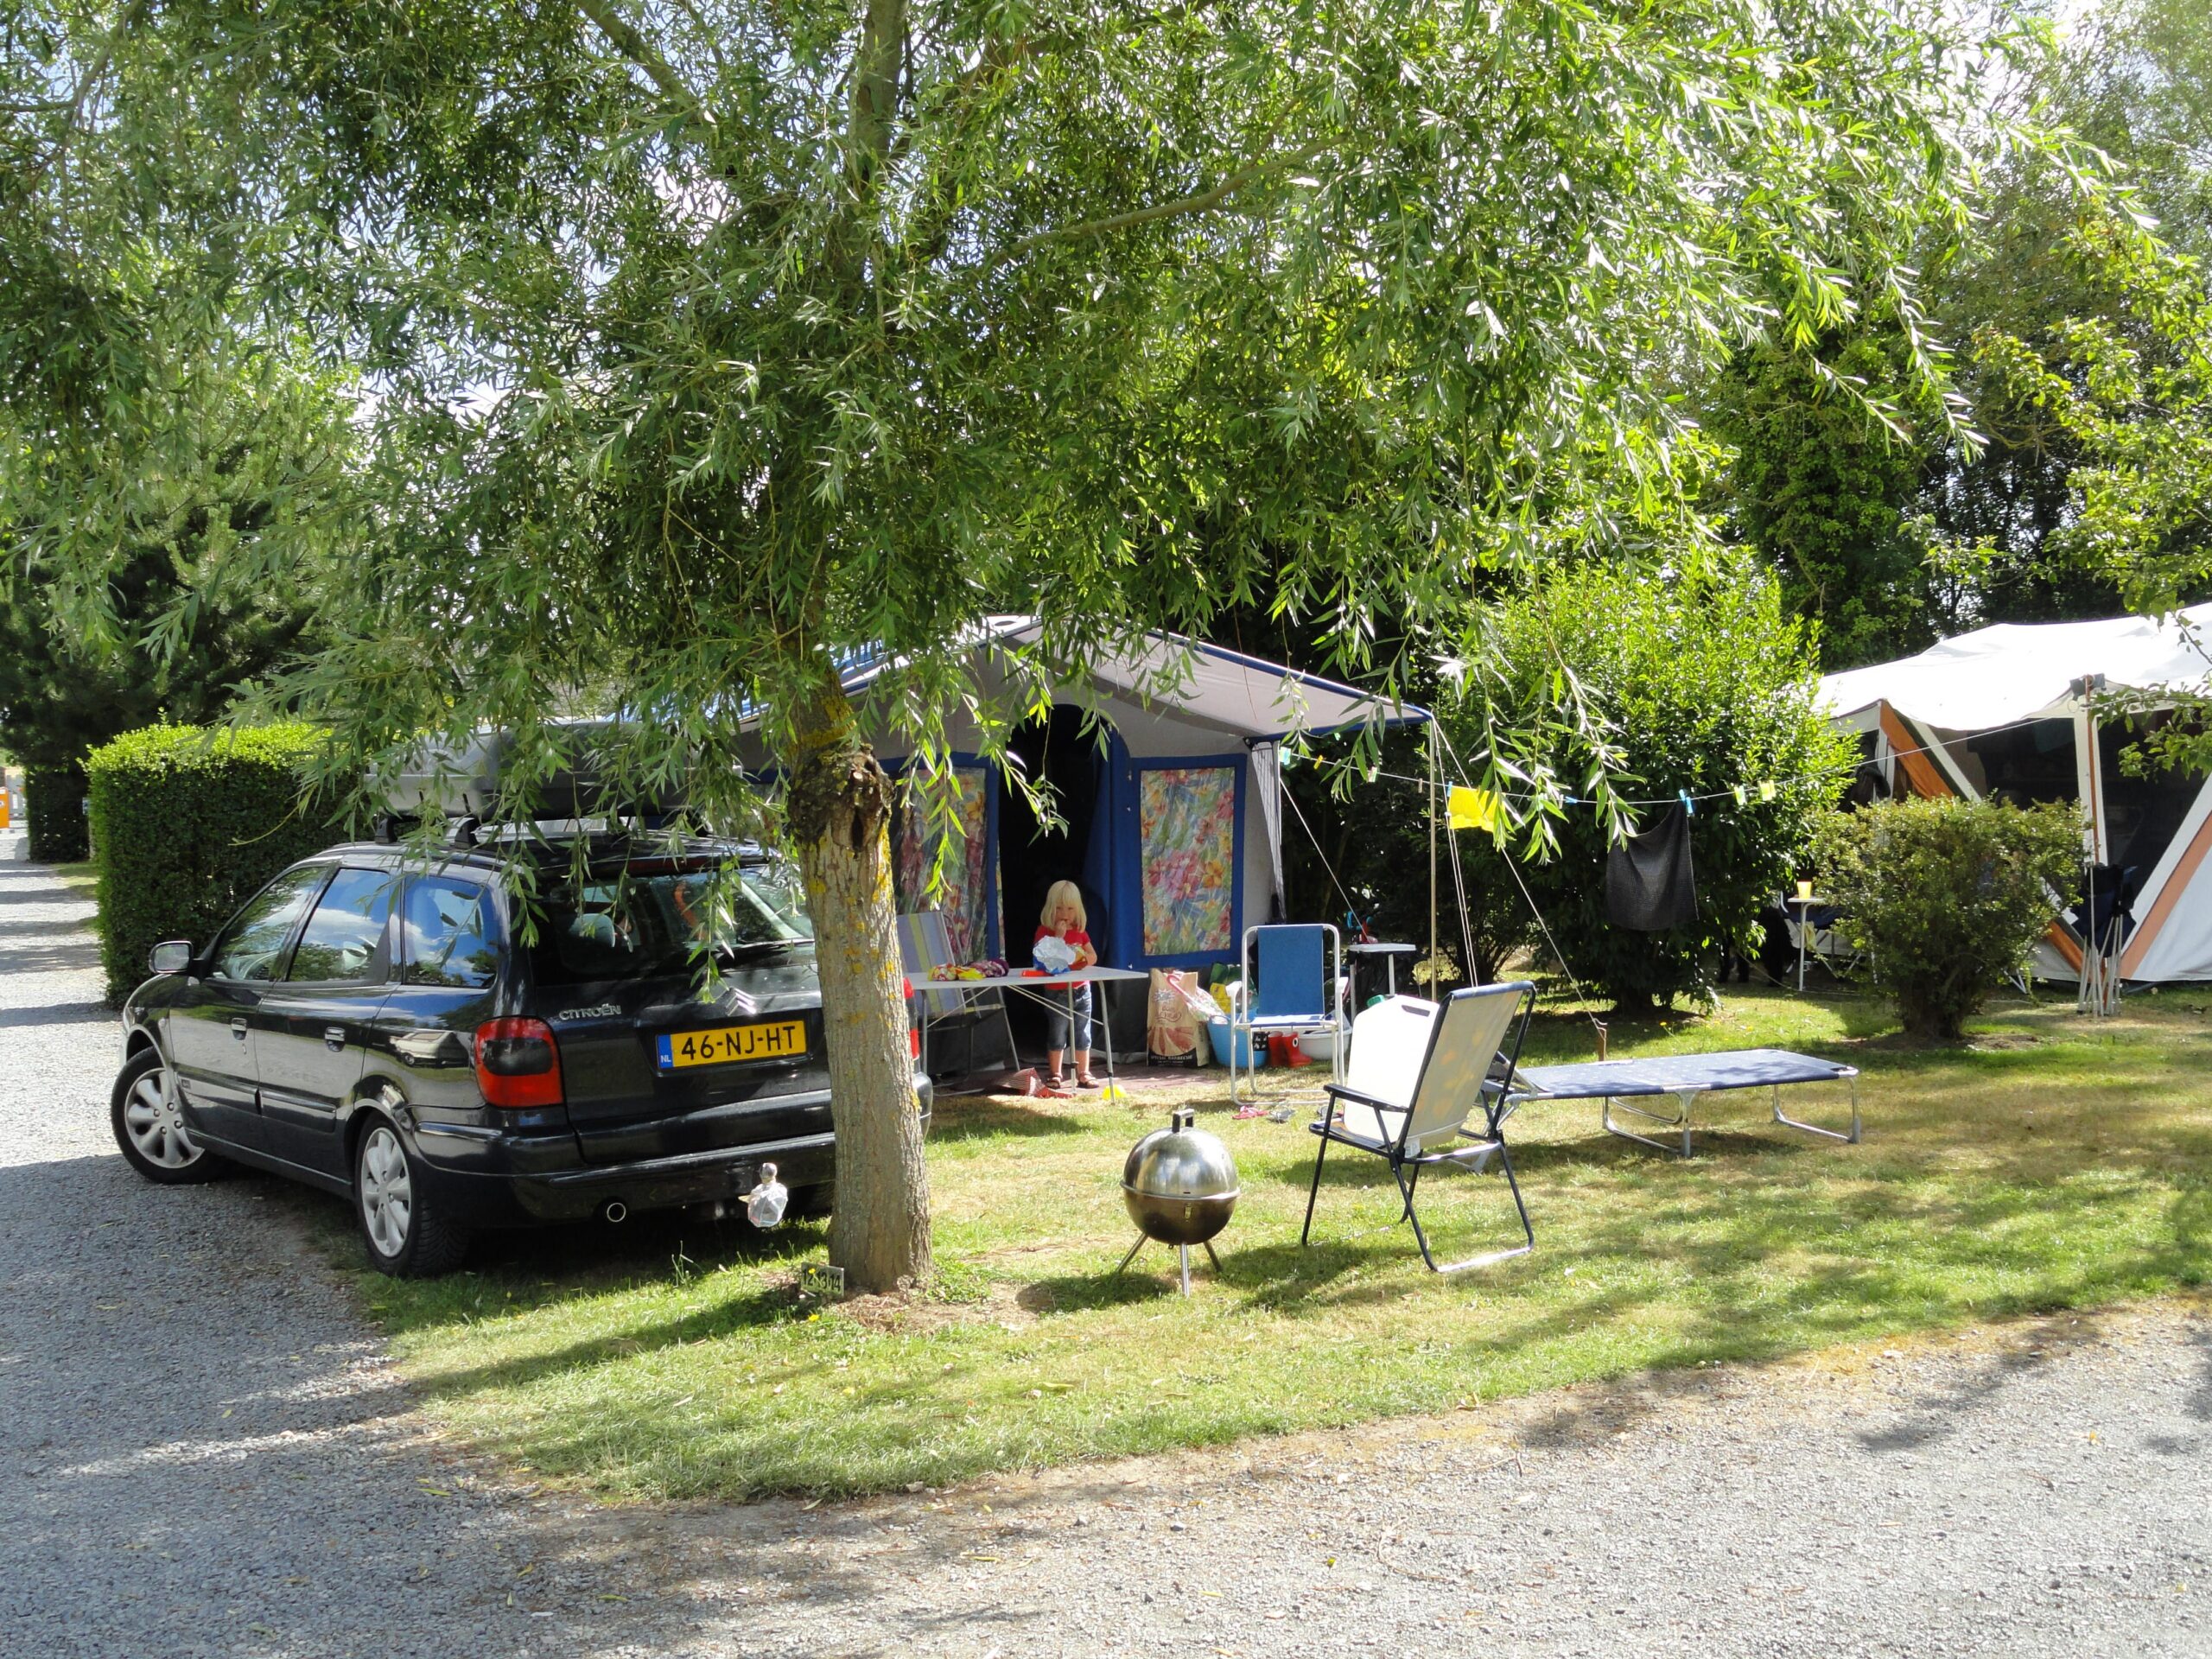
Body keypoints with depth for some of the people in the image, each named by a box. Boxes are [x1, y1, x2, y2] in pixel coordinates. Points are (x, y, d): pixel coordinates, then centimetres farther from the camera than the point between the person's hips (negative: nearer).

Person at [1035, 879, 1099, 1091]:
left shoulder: (1080, 932, 9)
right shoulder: (1045, 931, -6)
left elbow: (1093, 958, 9)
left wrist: (1082, 955, -13)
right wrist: (1058, 937, -24)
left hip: (1081, 989, 5)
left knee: (1083, 1034, 9)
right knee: (1057, 1036, 2)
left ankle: (1083, 1074, 16)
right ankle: (1054, 1075, 12)